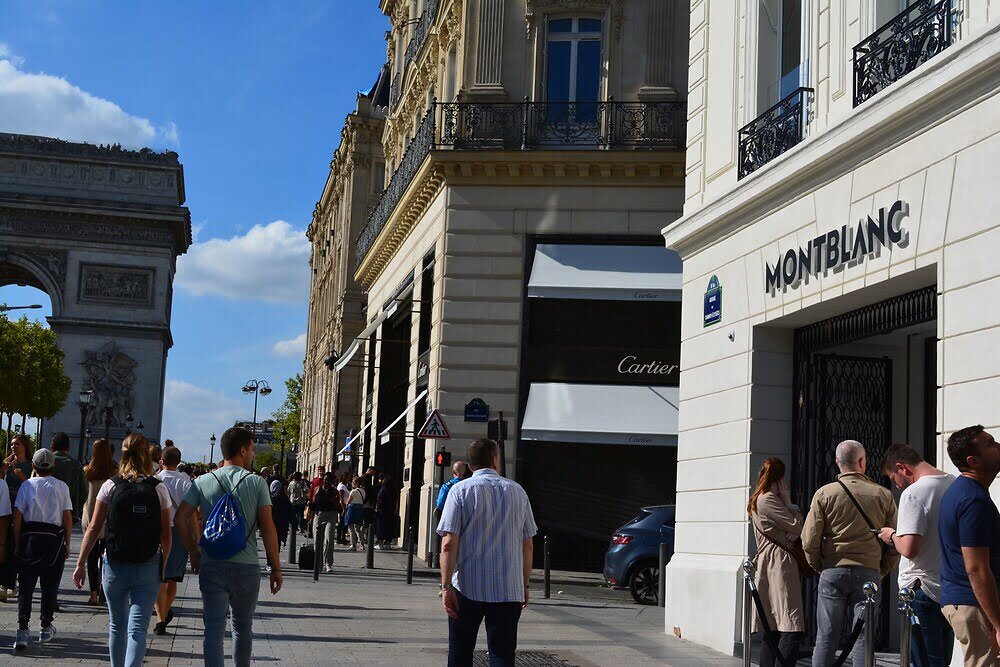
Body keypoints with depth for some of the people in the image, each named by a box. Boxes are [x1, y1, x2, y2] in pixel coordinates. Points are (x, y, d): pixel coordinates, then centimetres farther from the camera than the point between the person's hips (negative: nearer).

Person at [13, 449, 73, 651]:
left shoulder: (27, 485, 2)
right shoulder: (61, 486, 2)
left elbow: (17, 515, -2)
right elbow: (68, 516, -1)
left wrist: (17, 543, 3)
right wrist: (67, 543, 7)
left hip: (30, 537, 0)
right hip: (54, 537, 0)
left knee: (25, 586, 2)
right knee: (50, 586, 11)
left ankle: (22, 631, -7)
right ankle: (46, 629, 19)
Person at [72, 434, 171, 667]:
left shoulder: (110, 486, -3)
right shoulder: (158, 488, -3)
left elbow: (94, 528, -4)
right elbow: (166, 534, 0)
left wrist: (80, 563, 2)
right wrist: (163, 563, 12)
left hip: (115, 566, 1)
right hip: (148, 567, -1)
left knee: (117, 627, 18)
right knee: (138, 629, -3)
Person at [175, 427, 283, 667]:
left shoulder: (203, 481, 3)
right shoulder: (256, 483, -3)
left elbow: (180, 518, -3)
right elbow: (268, 528, -6)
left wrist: (193, 553, 9)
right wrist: (276, 568, 0)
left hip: (212, 566, 1)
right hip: (247, 567, -1)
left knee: (214, 629, -1)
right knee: (243, 627, 17)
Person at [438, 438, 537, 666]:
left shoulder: (461, 491, -2)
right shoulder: (517, 491, 6)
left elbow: (448, 544, -10)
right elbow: (528, 546, 9)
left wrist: (446, 585, -8)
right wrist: (524, 585, 17)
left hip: (467, 587, -1)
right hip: (509, 590, 1)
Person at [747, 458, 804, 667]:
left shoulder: (757, 500, 23)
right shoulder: (769, 500, -7)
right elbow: (797, 526, -7)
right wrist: (787, 501, 6)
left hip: (767, 567, 10)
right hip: (779, 565, -10)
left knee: (771, 630, 8)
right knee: (792, 628, -16)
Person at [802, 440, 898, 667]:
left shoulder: (824, 494, 0)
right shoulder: (883, 495, 3)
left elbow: (809, 541, -4)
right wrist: (881, 572, 14)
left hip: (832, 572, 0)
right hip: (869, 573, 0)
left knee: (826, 639, 5)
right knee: (863, 640, 2)